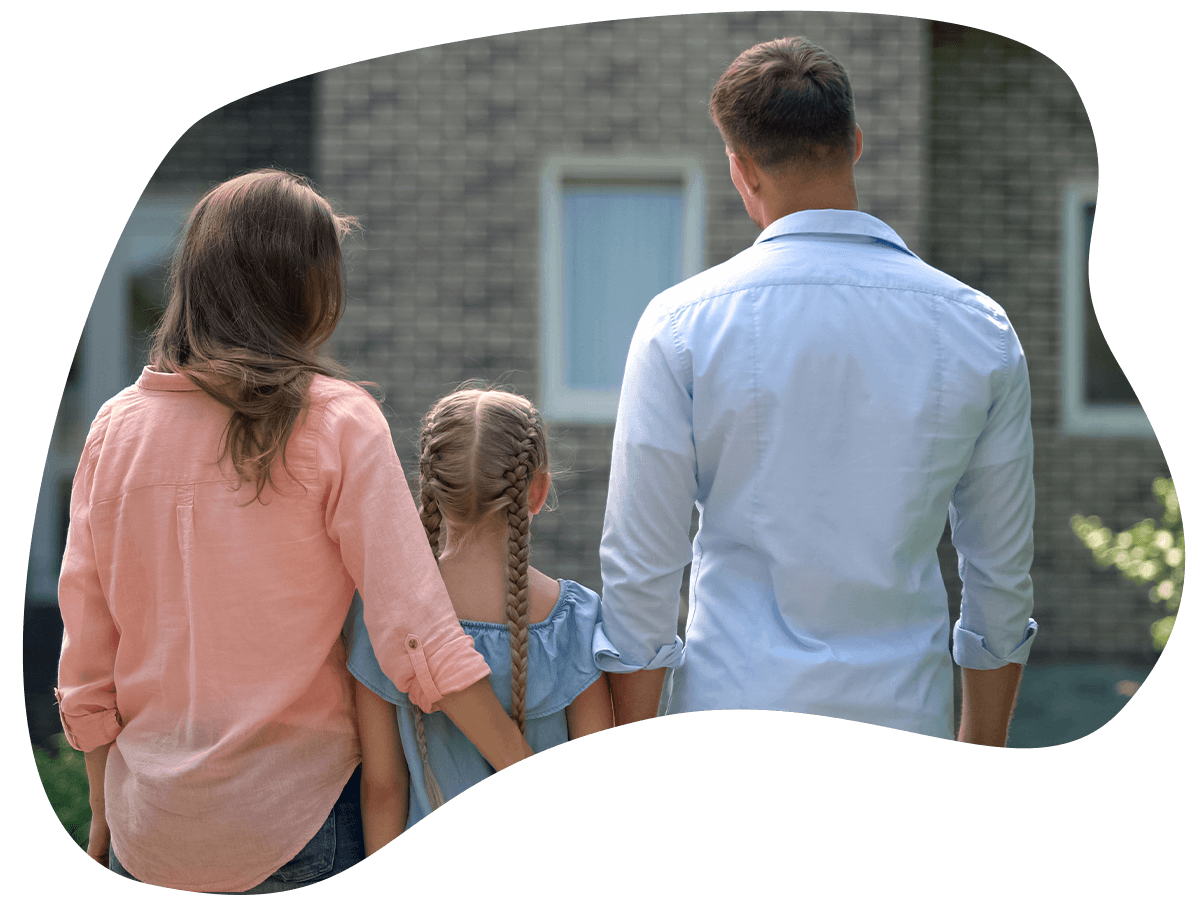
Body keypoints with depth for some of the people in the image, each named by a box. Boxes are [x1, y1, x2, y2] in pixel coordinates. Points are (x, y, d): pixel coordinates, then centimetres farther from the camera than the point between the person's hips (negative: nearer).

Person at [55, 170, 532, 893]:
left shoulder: (117, 425, 0)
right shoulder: (338, 421, -10)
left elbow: (86, 666, 3)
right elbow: (421, 640, -16)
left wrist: (104, 814, 14)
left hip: (148, 834, 3)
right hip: (295, 826, -3)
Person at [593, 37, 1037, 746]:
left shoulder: (681, 324, -6)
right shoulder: (981, 333, 1)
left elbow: (640, 570, -4)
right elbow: (1004, 577, 7)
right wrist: (979, 768, 19)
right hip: (903, 720, 2)